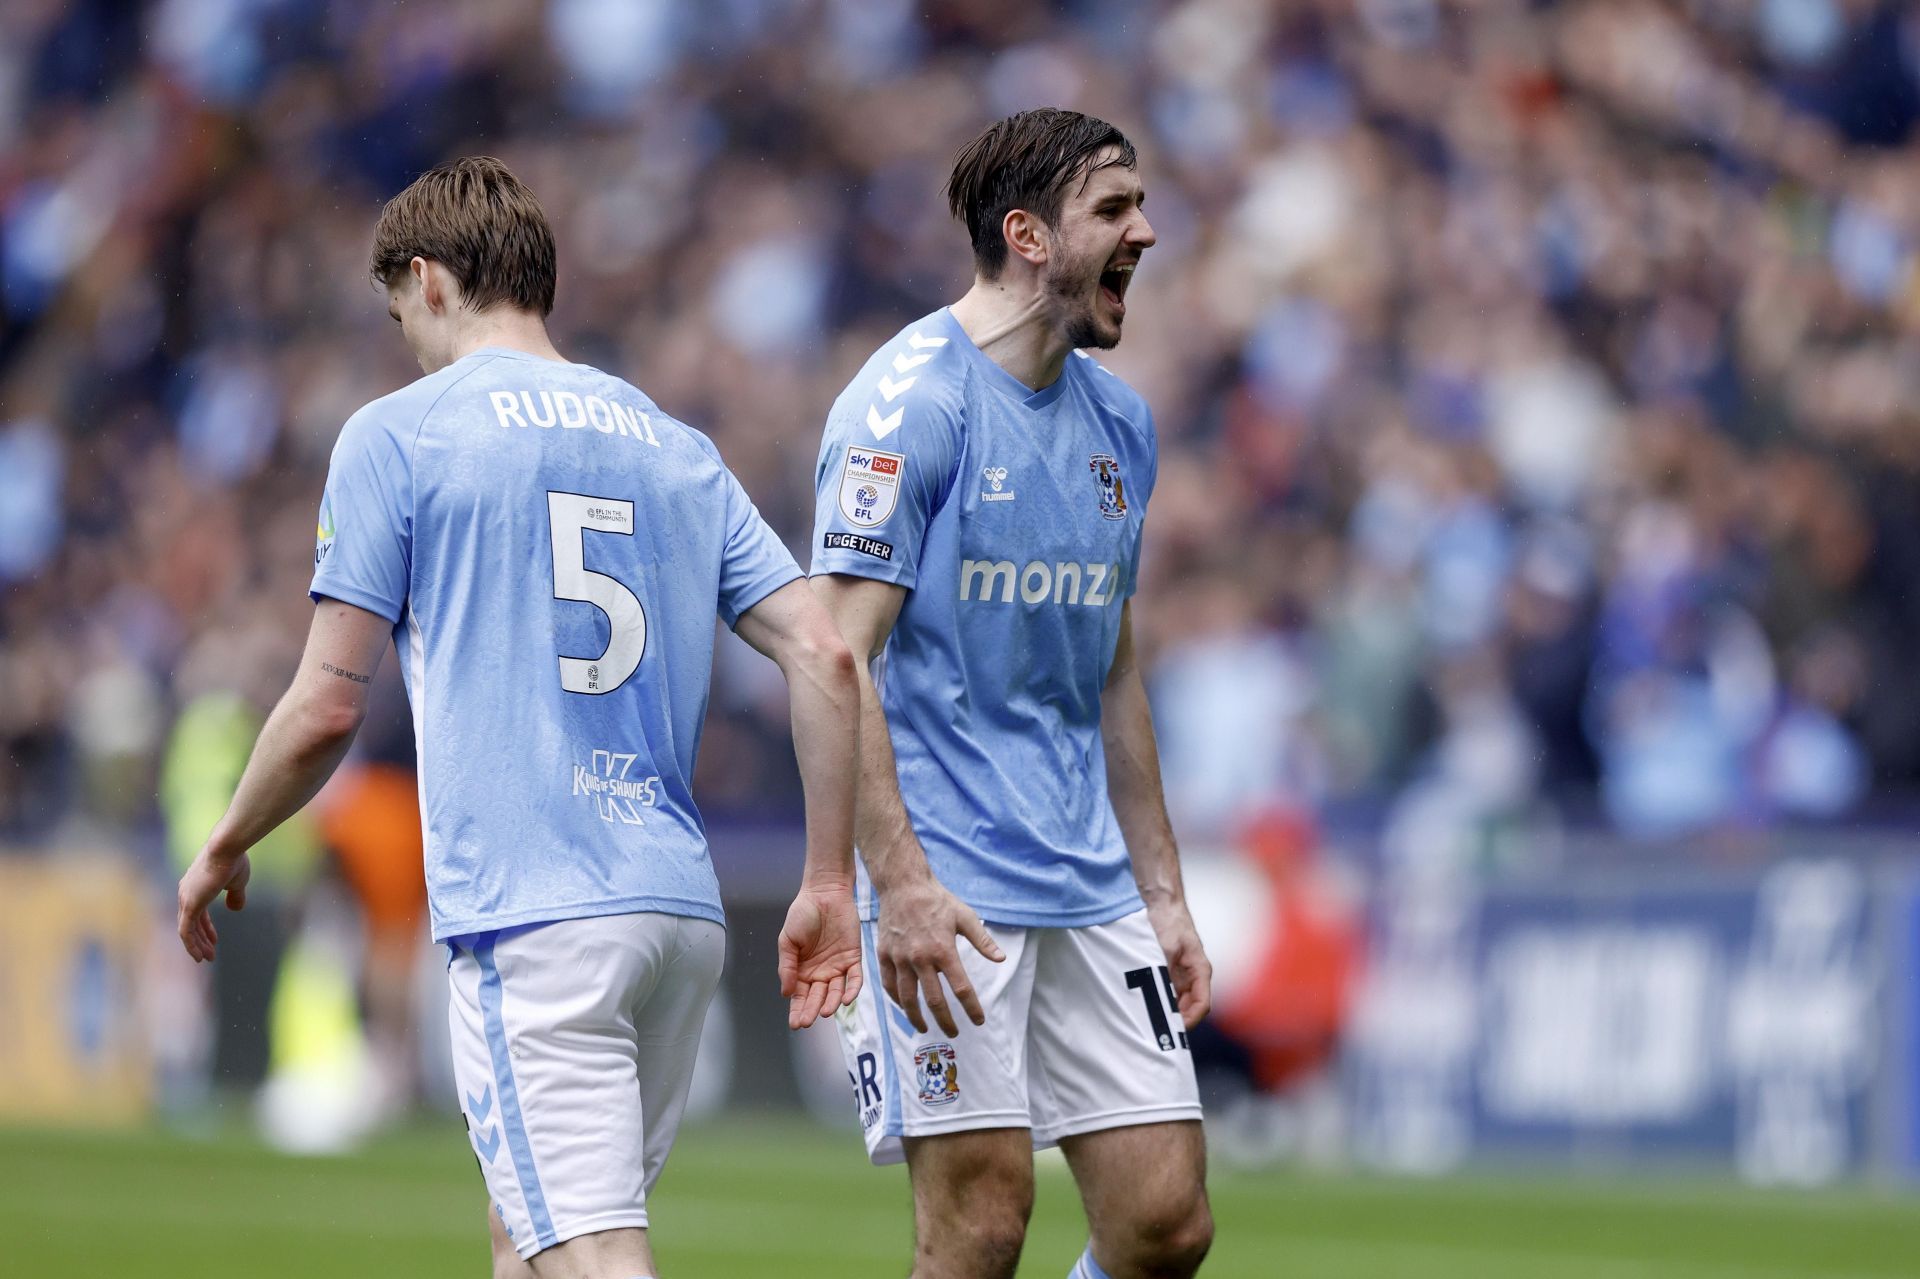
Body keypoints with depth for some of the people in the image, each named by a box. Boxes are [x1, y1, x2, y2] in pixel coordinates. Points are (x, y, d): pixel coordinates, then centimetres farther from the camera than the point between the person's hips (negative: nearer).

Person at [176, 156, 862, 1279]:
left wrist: (223, 853, 14)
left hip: (531, 916, -7)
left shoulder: (397, 436, 1)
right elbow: (824, 659, 8)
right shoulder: (680, 449, 17)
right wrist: (829, 884, 12)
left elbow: (328, 709, -2)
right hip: (681, 905, 7)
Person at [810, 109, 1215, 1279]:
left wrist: (1163, 893, 18)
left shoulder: (1118, 422, 15)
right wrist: (898, 883, -23)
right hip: (948, 893, -7)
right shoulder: (912, 403, -10)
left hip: (1091, 892, 7)